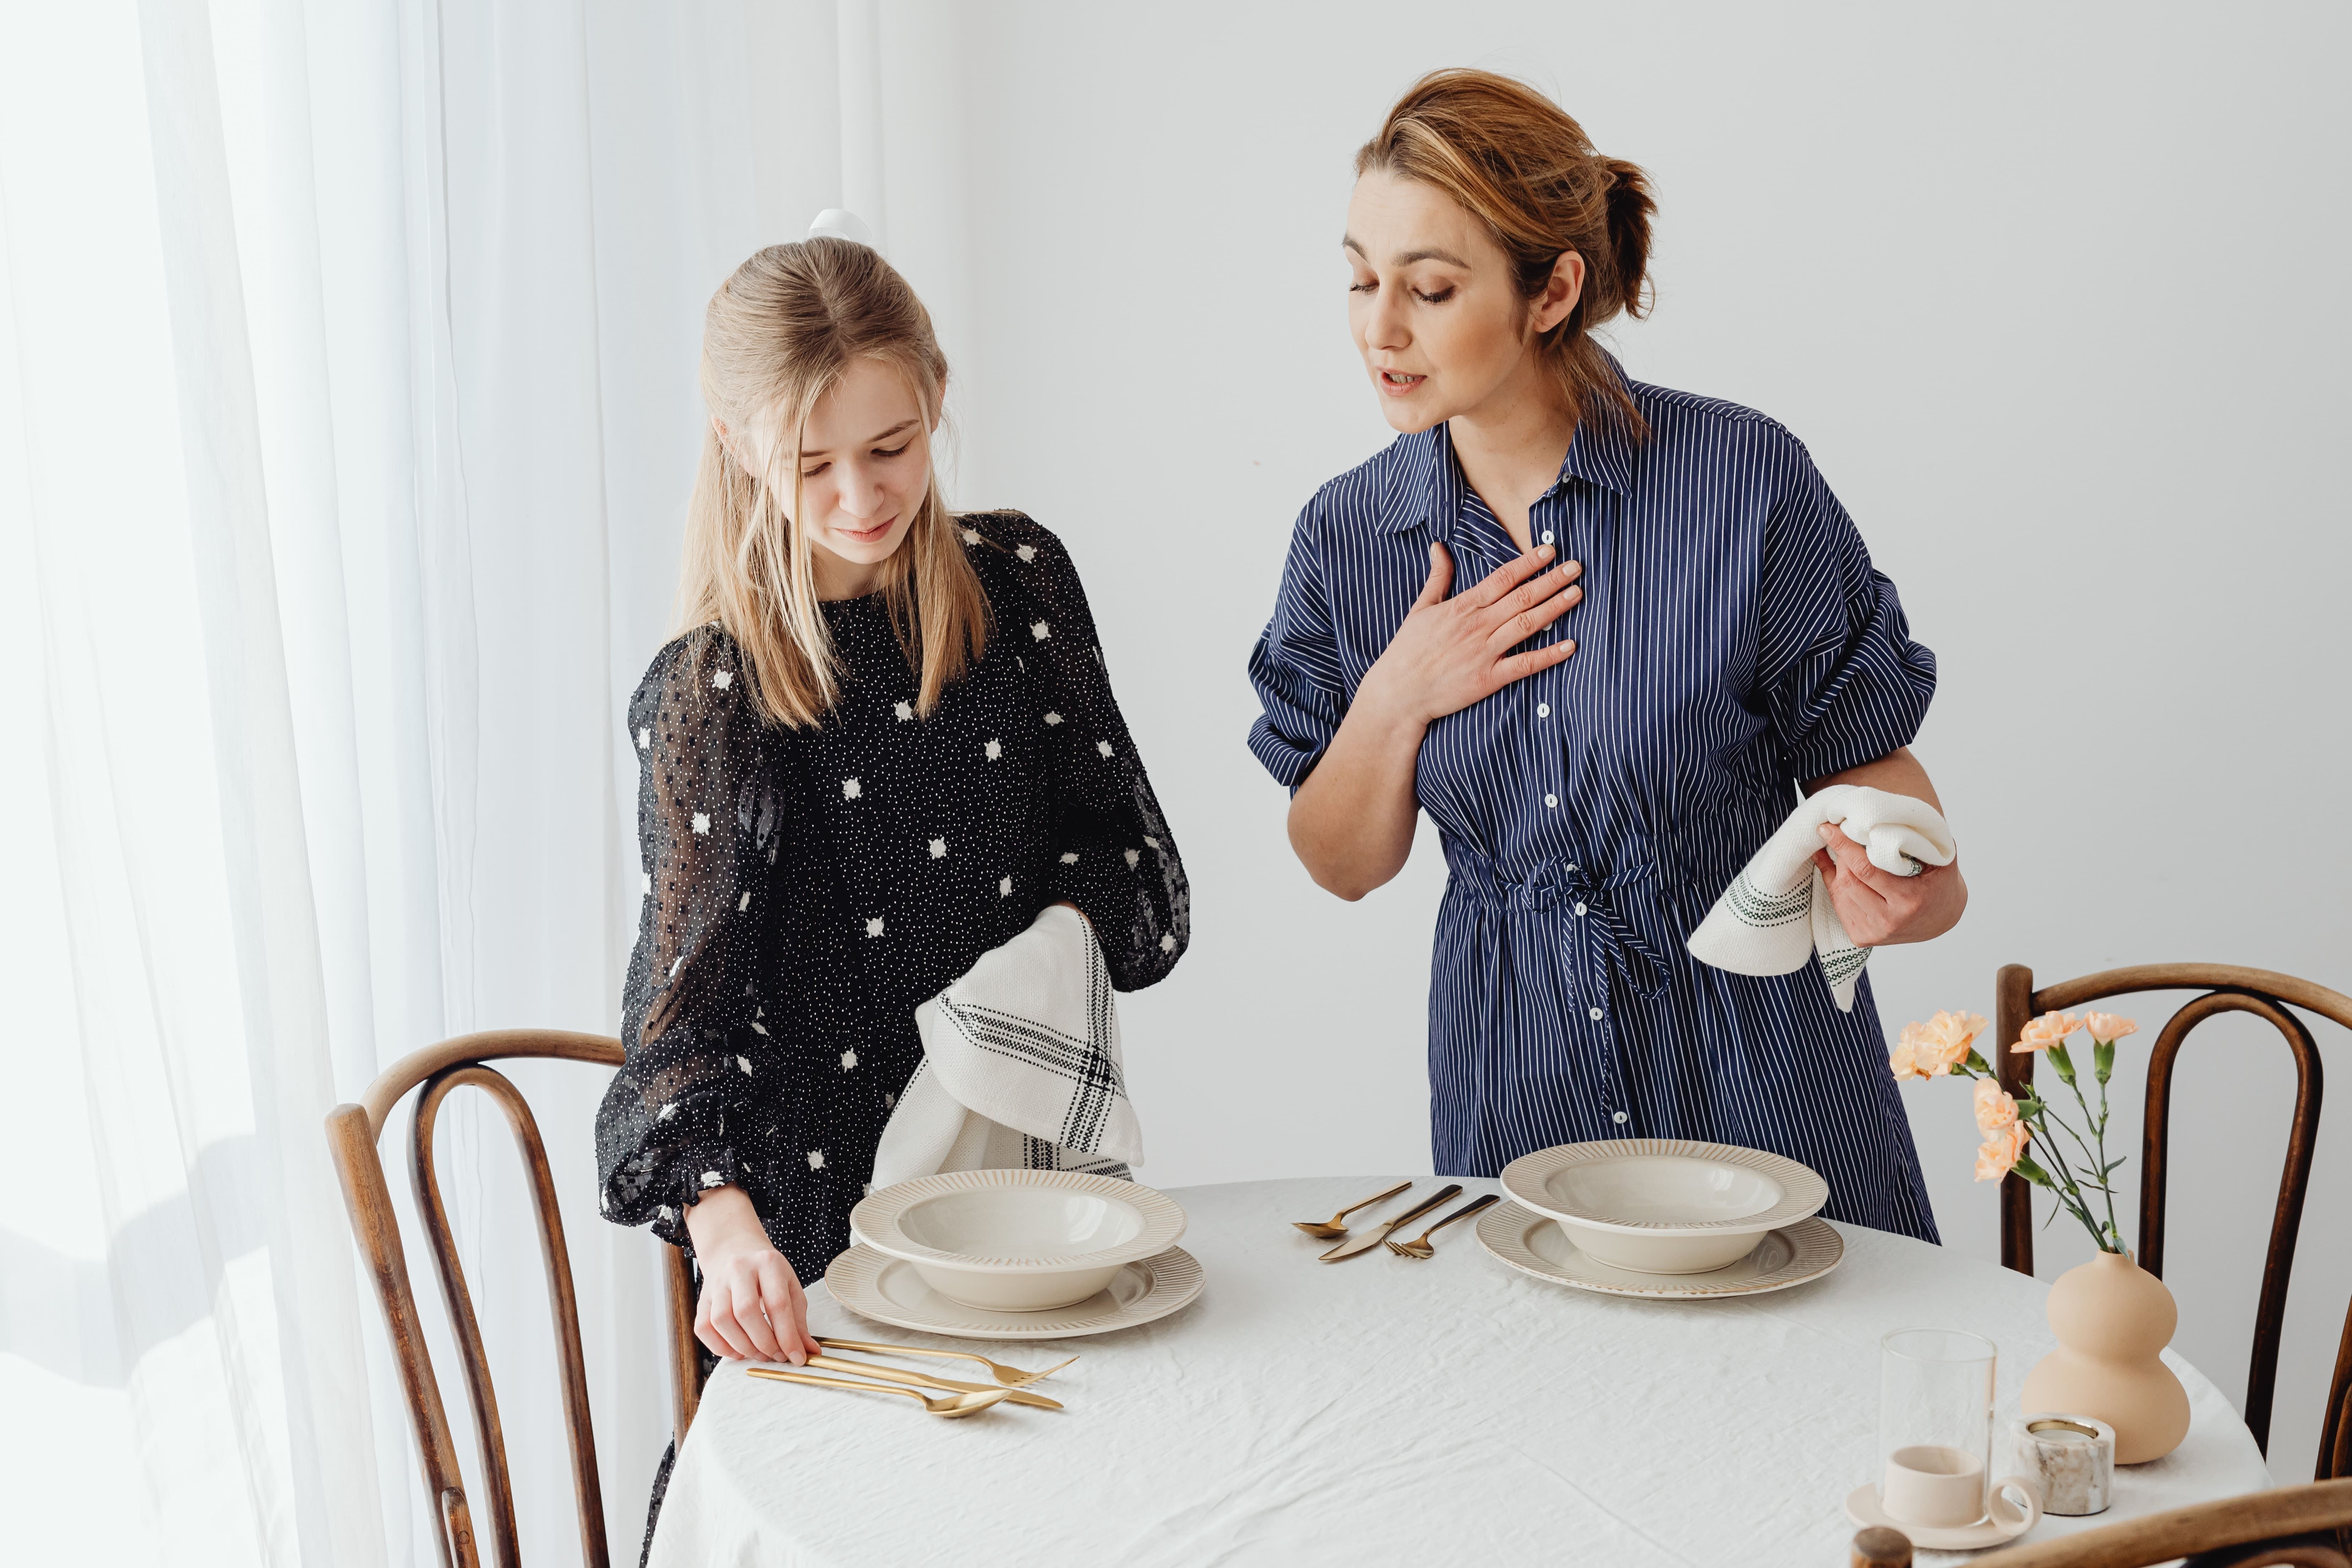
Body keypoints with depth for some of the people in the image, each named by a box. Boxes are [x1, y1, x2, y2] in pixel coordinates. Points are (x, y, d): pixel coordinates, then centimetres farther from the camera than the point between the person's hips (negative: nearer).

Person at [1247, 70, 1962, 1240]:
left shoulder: (1744, 478, -14)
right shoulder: (1349, 536, -4)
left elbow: (1862, 753, -4)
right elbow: (1343, 865, 3)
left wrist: (1897, 880, -25)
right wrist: (1394, 703, -15)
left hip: (1763, 1069, -2)